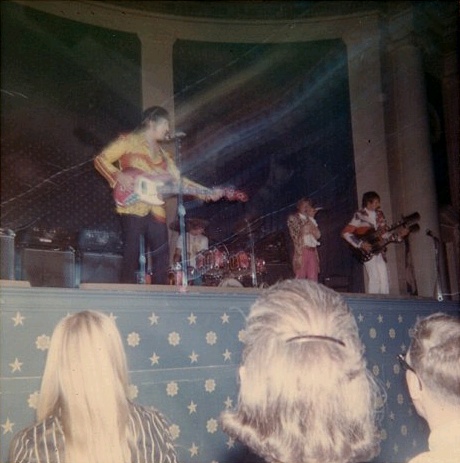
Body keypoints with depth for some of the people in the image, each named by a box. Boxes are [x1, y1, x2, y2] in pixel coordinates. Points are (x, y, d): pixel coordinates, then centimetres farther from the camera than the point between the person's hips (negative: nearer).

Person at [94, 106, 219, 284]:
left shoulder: (162, 153, 23)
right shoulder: (128, 141, 4)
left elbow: (178, 179, 18)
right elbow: (100, 159, -1)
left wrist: (207, 192, 9)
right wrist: (119, 177, -17)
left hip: (156, 209, 7)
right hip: (134, 207, -7)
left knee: (162, 256, 3)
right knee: (132, 255, -8)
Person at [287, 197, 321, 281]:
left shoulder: (310, 219, 22)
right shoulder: (293, 218, 7)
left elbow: (318, 235, 7)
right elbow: (301, 230, -10)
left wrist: (311, 218, 3)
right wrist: (309, 217, -4)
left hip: (313, 251, 5)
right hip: (301, 251, -5)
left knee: (313, 280, -3)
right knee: (300, 279, -8)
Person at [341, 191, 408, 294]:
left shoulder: (379, 215, 12)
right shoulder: (359, 216, -7)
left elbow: (384, 233, 14)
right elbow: (345, 233, -11)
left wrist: (399, 235, -2)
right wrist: (361, 244, -16)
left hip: (379, 250, 6)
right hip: (367, 251, -6)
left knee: (384, 279, 0)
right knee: (374, 278, -16)